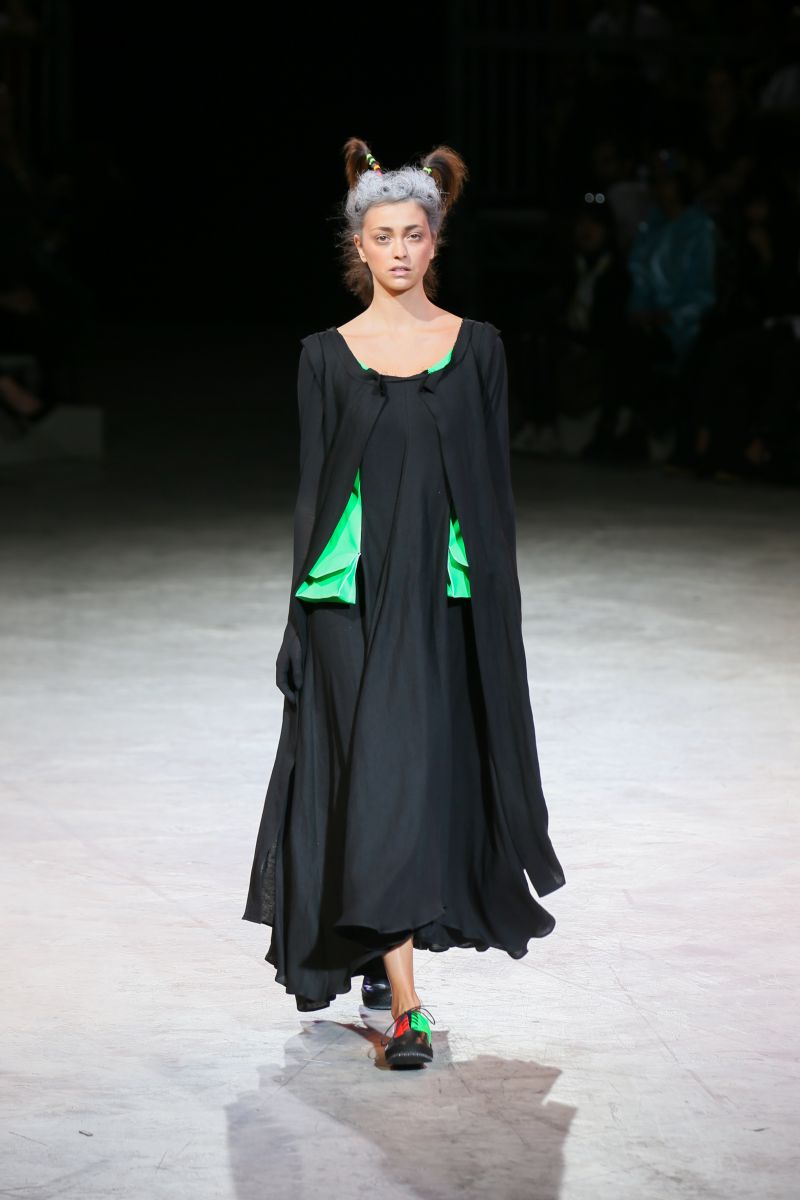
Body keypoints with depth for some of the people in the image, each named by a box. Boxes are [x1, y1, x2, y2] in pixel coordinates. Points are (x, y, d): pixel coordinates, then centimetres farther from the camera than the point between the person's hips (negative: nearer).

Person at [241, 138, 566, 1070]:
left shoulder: (476, 346, 5)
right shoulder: (327, 356, 3)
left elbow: (494, 486, 5)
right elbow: (313, 487, 4)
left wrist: (498, 605, 1)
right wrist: (306, 610, -1)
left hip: (445, 595, 2)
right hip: (356, 594, -1)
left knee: (431, 777, 7)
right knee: (380, 782, -7)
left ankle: (383, 949, 30)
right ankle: (404, 1004, -9)